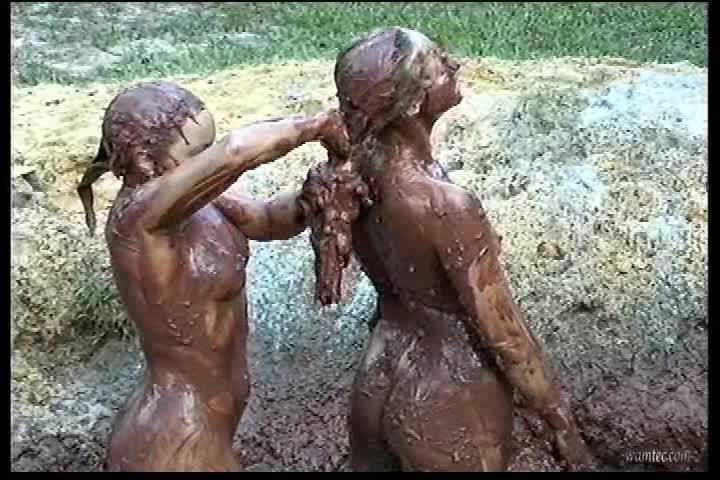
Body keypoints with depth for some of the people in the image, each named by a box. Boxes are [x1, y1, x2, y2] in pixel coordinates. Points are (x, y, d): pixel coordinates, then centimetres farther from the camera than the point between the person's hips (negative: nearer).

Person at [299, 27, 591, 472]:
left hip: (378, 382, 6)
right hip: (450, 403, -6)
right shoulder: (447, 207, -31)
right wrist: (561, 422, -9)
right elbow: (506, 336, -20)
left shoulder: (350, 180, -10)